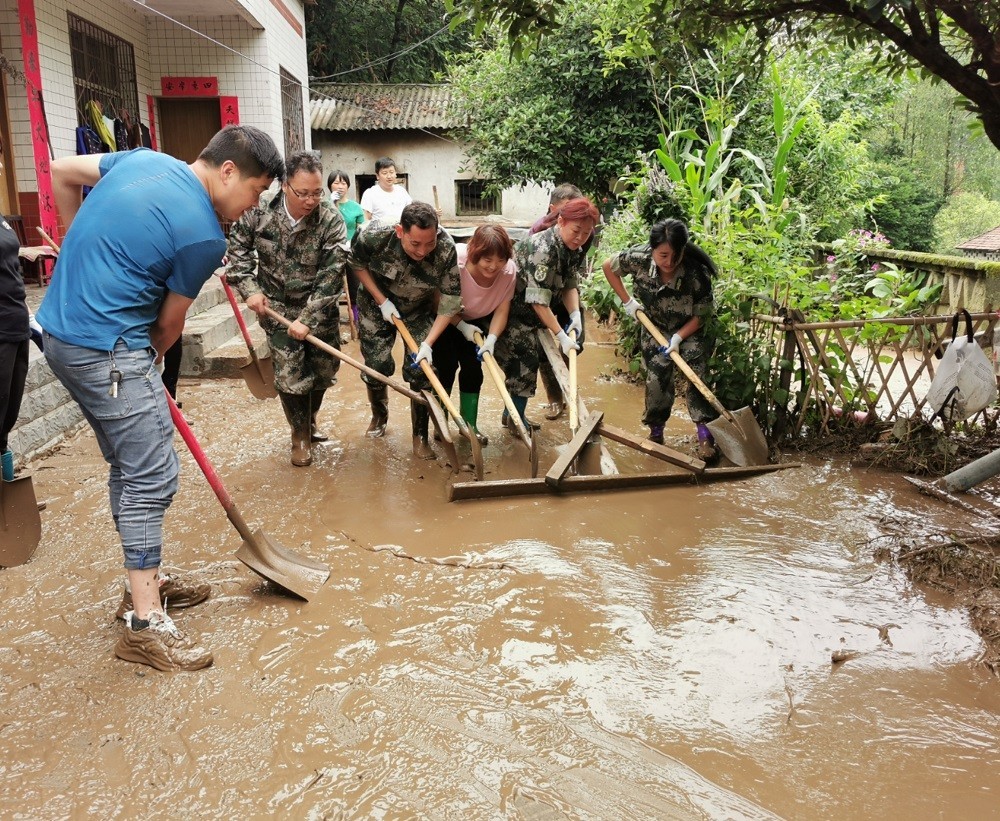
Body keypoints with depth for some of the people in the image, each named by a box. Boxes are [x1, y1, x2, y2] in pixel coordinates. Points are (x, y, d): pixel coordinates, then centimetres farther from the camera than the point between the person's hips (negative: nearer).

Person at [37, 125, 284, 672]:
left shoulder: (144, 159, 8)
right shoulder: (204, 235, -14)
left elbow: (62, 173, 21)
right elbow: (169, 322, -3)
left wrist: (86, 251, 26)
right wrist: (148, 361, 16)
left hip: (62, 329, 10)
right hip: (108, 348, -10)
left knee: (131, 466, 17)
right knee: (152, 478, -6)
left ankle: (144, 582, 30)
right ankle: (144, 625, 0)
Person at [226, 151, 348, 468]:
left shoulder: (331, 218, -20)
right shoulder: (259, 210, -15)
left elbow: (331, 275, -20)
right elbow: (238, 248, 0)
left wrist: (309, 319, -23)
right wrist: (250, 289, -11)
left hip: (320, 308, 1)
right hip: (277, 306, -1)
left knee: (325, 370, 10)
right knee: (290, 376, -5)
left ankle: (310, 418, 40)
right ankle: (300, 434, 19)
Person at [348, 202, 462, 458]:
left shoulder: (446, 249, -34)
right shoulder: (373, 239, -34)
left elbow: (451, 301, -25)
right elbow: (357, 264, -10)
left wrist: (428, 343, -30)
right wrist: (382, 301, -16)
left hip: (420, 309, 0)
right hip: (377, 304, 0)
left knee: (420, 370, -8)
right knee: (376, 366, 6)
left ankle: (420, 437, 9)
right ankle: (379, 416, 37)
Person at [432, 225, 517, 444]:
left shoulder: (509, 271, -27)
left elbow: (502, 310, -18)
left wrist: (491, 339, -31)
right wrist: (461, 326, -26)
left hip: (474, 320, 3)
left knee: (473, 367, -1)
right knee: (447, 365, -9)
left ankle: (469, 424, 13)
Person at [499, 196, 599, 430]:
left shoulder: (575, 249, -4)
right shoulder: (543, 249, -31)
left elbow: (570, 285, -1)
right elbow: (538, 301, -32)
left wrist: (575, 314, -20)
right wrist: (561, 336, -32)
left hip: (529, 314, 9)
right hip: (510, 311, -9)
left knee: (526, 360, 14)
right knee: (525, 359, -10)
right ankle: (515, 417, 3)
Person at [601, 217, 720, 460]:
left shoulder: (697, 274, -34)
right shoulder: (639, 258, -29)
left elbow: (701, 315, -19)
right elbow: (609, 267, -8)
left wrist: (678, 338, -27)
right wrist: (627, 301, -9)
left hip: (690, 331, -1)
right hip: (655, 328, 2)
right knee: (657, 380, -3)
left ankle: (704, 435, -5)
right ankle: (656, 431, 17)